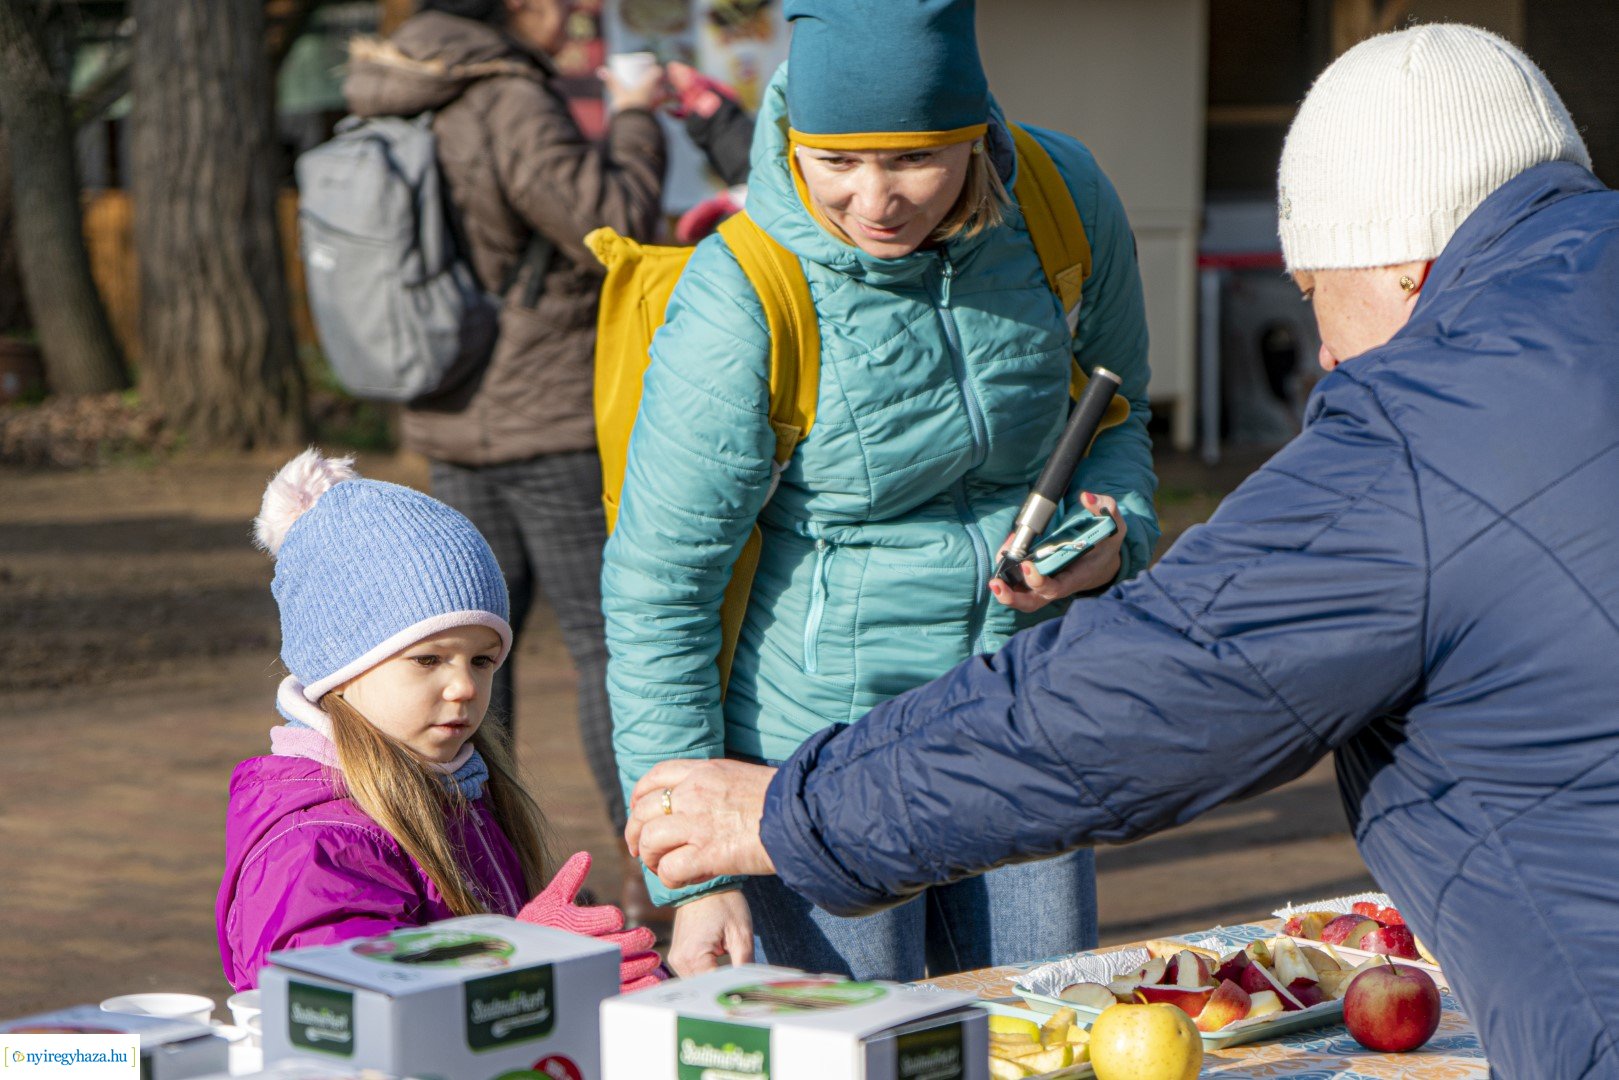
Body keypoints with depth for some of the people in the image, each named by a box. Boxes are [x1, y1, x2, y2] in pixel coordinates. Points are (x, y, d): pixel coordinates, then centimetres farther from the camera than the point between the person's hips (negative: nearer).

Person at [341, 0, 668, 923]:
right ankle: (654, 866, 5)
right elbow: (615, 232, -17)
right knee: (613, 643, 0)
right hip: (551, 420, -8)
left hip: (456, 427, 8)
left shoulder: (403, 107, 8)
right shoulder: (509, 105, -19)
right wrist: (633, 119, -4)